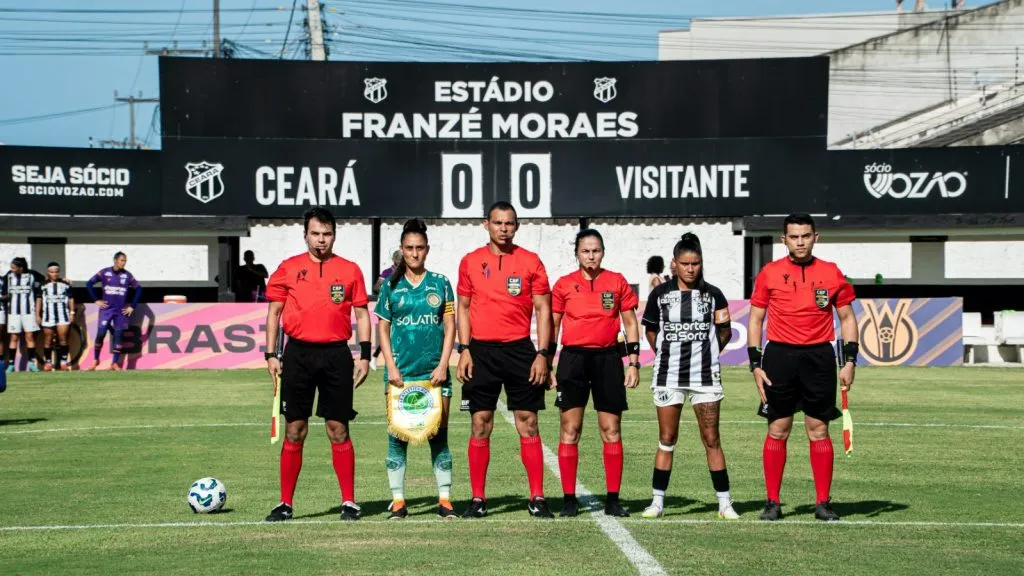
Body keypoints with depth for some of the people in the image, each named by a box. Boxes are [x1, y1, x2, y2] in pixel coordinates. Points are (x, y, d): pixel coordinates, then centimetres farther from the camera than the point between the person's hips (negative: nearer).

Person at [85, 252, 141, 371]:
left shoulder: (127, 275, 1)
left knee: (118, 336, 2)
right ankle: (95, 360, 7)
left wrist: (132, 306, 5)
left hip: (121, 311, 2)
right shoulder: (104, 273, -3)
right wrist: (96, 300, -1)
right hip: (106, 309, -2)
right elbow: (89, 283, 3)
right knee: (100, 334, -9)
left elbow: (138, 289, 9)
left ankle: (115, 363, 8)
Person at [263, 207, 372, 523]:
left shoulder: (350, 270, 6)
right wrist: (271, 354, 1)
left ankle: (349, 501, 8)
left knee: (338, 430, 1)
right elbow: (274, 312, 8)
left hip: (336, 355, 0)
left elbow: (361, 315, 8)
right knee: (294, 431, 3)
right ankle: (285, 503, 10)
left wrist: (365, 355, 1)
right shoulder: (288, 269, 5)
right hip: (298, 353, 0)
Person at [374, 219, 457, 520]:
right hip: (400, 371, 0)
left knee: (439, 434, 1)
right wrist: (391, 366, -4)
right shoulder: (391, 286, 7)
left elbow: (450, 327, 6)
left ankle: (445, 498, 6)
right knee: (397, 435, 0)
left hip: (434, 371, 0)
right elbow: (383, 329, 7)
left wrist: (443, 365, -4)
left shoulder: (440, 283, 7)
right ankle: (398, 500, 5)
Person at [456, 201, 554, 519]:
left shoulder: (530, 262, 3)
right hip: (481, 351, 1)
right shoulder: (470, 262, 6)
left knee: (528, 423, 0)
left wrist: (543, 354, -5)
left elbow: (543, 310, 3)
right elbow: (463, 308, 11)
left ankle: (537, 498, 4)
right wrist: (464, 350, 1)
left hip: (520, 350, -1)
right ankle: (477, 498, 9)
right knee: (480, 425, 2)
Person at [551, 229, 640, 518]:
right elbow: (552, 325, 8)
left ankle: (613, 499, 8)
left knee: (611, 431, 2)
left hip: (608, 358, 0)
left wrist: (633, 363, 2)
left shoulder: (617, 282, 5)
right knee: (570, 430, 0)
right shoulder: (564, 285, 4)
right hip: (573, 357, 0)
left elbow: (630, 323, 9)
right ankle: (569, 499, 6)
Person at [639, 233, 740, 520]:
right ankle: (658, 501, 10)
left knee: (711, 440, 1)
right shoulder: (660, 294, 2)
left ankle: (725, 503, 5)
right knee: (666, 440, 5)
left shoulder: (713, 294, 2)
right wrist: (666, 355, 6)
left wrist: (708, 353, -5)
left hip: (705, 375, 0)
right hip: (668, 375, 0)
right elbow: (651, 331, 11)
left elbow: (725, 333, 9)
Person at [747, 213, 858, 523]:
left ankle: (823, 502, 10)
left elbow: (847, 317, 10)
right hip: (779, 355, 0)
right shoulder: (769, 273, 4)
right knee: (777, 430, 2)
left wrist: (849, 361, 1)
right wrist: (755, 364, 0)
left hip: (819, 358, 0)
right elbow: (755, 319, 7)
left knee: (819, 430, 3)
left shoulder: (832, 273, 5)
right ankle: (772, 502, 10)